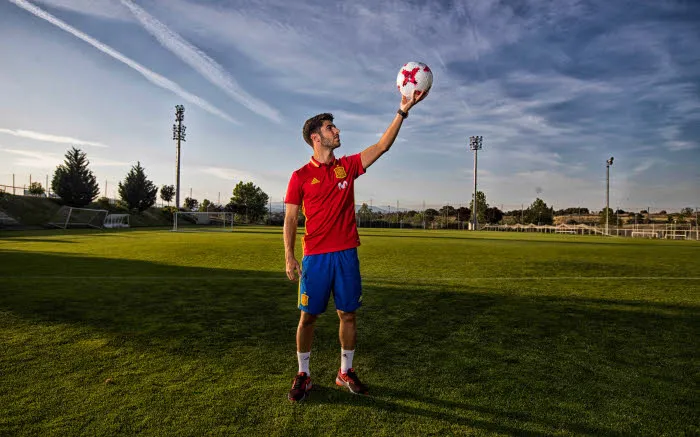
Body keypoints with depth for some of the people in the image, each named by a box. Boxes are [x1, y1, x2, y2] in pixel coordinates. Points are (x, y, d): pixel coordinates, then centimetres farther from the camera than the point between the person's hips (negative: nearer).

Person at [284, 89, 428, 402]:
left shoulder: (347, 166, 8)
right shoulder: (301, 176, 0)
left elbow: (382, 146, 4)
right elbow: (290, 218, -1)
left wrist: (402, 111, -1)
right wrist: (289, 256, -10)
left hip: (346, 254, 3)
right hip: (315, 256, -3)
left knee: (348, 314, 9)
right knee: (308, 316, 4)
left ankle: (345, 372, 26)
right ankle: (303, 375, 22)